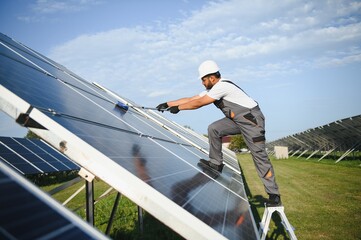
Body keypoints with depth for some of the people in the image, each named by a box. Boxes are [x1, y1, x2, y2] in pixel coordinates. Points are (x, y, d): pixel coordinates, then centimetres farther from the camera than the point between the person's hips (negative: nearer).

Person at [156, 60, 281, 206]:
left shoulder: (222, 86, -21)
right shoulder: (212, 89, 9)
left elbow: (199, 103, -19)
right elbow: (191, 99, 10)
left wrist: (178, 108, -9)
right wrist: (168, 104, 7)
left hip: (252, 119, -9)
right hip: (237, 119, 9)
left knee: (259, 156, -8)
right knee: (213, 129, -2)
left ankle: (274, 195, -1)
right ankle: (216, 163, 7)